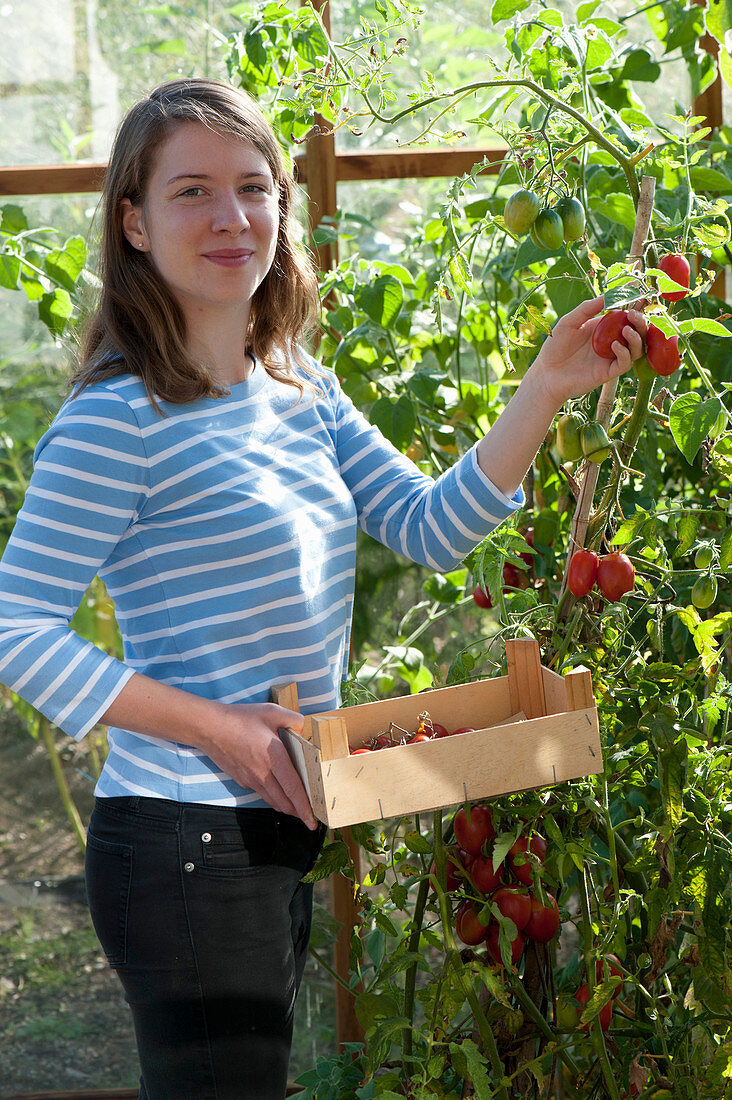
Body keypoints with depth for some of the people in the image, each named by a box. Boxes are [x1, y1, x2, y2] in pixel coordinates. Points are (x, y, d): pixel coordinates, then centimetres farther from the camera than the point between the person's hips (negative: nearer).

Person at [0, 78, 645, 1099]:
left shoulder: (306, 394, 10)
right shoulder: (120, 419, -15)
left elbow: (432, 529, 8)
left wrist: (544, 392, -2)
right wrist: (215, 728, -19)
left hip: (283, 829, 8)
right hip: (183, 849, -8)